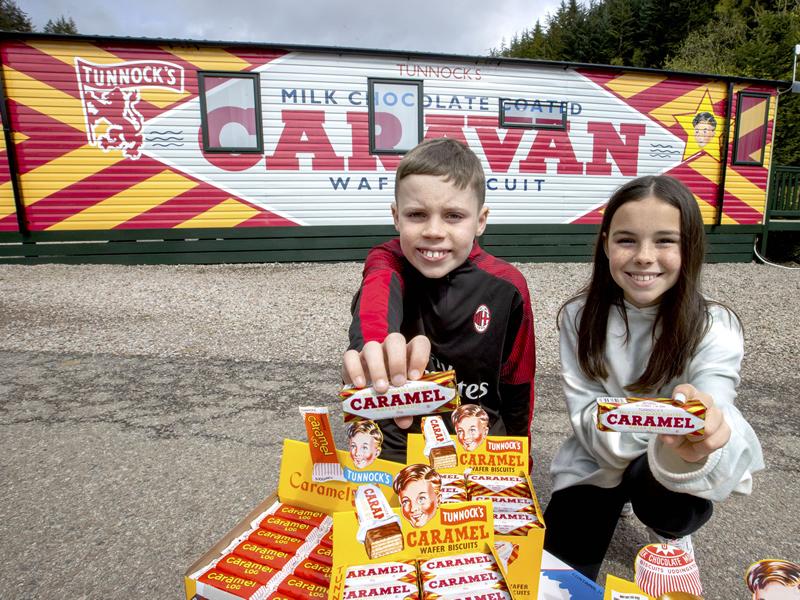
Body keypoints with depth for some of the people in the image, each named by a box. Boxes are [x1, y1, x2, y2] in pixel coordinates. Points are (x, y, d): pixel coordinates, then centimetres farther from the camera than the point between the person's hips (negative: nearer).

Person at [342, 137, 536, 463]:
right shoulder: (389, 262, -16)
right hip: (397, 441, -1)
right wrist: (375, 356, -63)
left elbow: (517, 380, 1)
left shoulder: (507, 286, -12)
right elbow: (374, 301, -41)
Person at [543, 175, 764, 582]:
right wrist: (659, 431, -33)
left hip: (686, 465, -1)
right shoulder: (580, 317, -15)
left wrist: (693, 449, -60)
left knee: (670, 510, -34)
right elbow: (585, 413, -14)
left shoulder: (714, 329, -20)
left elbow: (711, 415, -35)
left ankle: (672, 531, 6)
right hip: (599, 460, 2)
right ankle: (617, 501, 26)